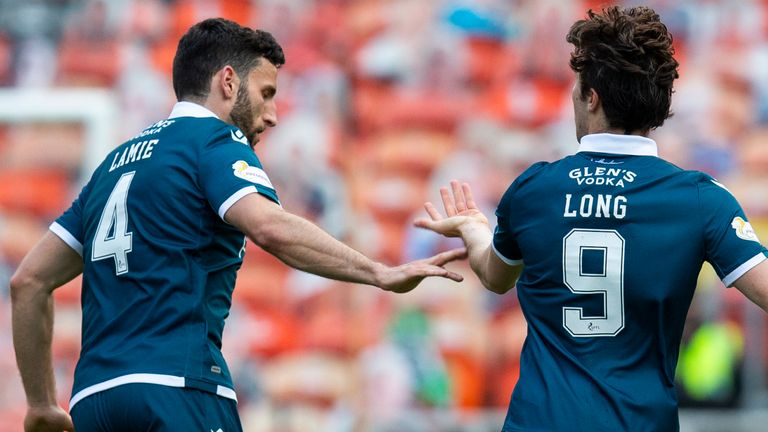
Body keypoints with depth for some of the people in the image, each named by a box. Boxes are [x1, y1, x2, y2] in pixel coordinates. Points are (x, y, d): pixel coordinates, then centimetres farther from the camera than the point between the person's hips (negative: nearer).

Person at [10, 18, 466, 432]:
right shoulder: (214, 140, 2)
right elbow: (270, 227, -19)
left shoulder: (118, 162, 25)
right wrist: (380, 273, -21)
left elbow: (30, 280, 25)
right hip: (176, 389, -8)